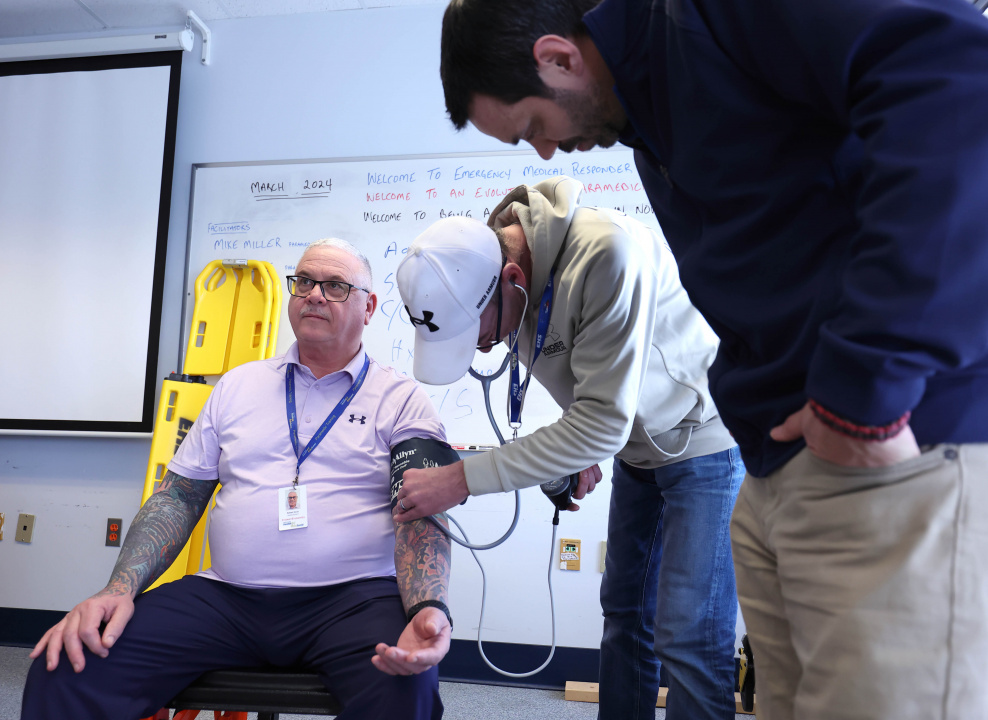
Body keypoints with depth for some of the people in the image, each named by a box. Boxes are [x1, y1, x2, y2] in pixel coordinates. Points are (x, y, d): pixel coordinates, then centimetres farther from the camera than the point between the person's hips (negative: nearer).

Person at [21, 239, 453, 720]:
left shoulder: (402, 400, 5)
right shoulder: (238, 385, 17)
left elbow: (422, 515, -5)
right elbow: (179, 496, 15)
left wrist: (427, 610, -26)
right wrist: (120, 588, -2)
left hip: (355, 596, -3)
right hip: (227, 594, 3)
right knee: (65, 668, -17)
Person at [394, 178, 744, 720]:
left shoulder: (609, 252, -35)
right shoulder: (484, 264, -10)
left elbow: (605, 421, -34)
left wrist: (464, 480, -32)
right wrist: (581, 452, -3)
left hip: (705, 437, -7)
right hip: (636, 445, 7)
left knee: (686, 637, -11)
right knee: (626, 614, 8)